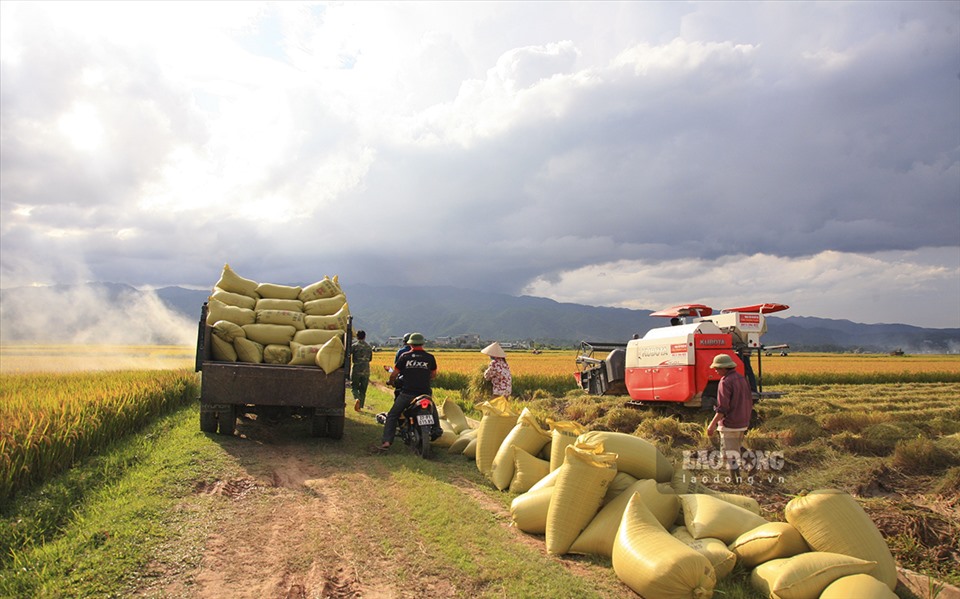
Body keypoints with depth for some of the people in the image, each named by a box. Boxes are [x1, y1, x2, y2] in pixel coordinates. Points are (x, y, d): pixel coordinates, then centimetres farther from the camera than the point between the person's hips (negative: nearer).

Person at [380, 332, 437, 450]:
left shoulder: (404, 356, 0)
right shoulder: (430, 357, 4)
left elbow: (394, 375, 4)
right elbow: (433, 375, 17)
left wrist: (392, 382, 26)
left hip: (407, 394, -1)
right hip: (424, 393, 1)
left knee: (392, 416, 13)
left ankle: (386, 441, 2)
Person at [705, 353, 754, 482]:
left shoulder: (725, 382, -17)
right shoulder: (742, 379, 9)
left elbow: (723, 407, -22)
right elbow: (750, 403, 15)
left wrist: (712, 424, -20)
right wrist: (746, 419, 24)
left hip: (729, 424, -9)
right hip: (743, 423, 9)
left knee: (729, 453, 0)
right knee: (735, 451, 20)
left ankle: (735, 480, 1)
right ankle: (736, 476, 27)